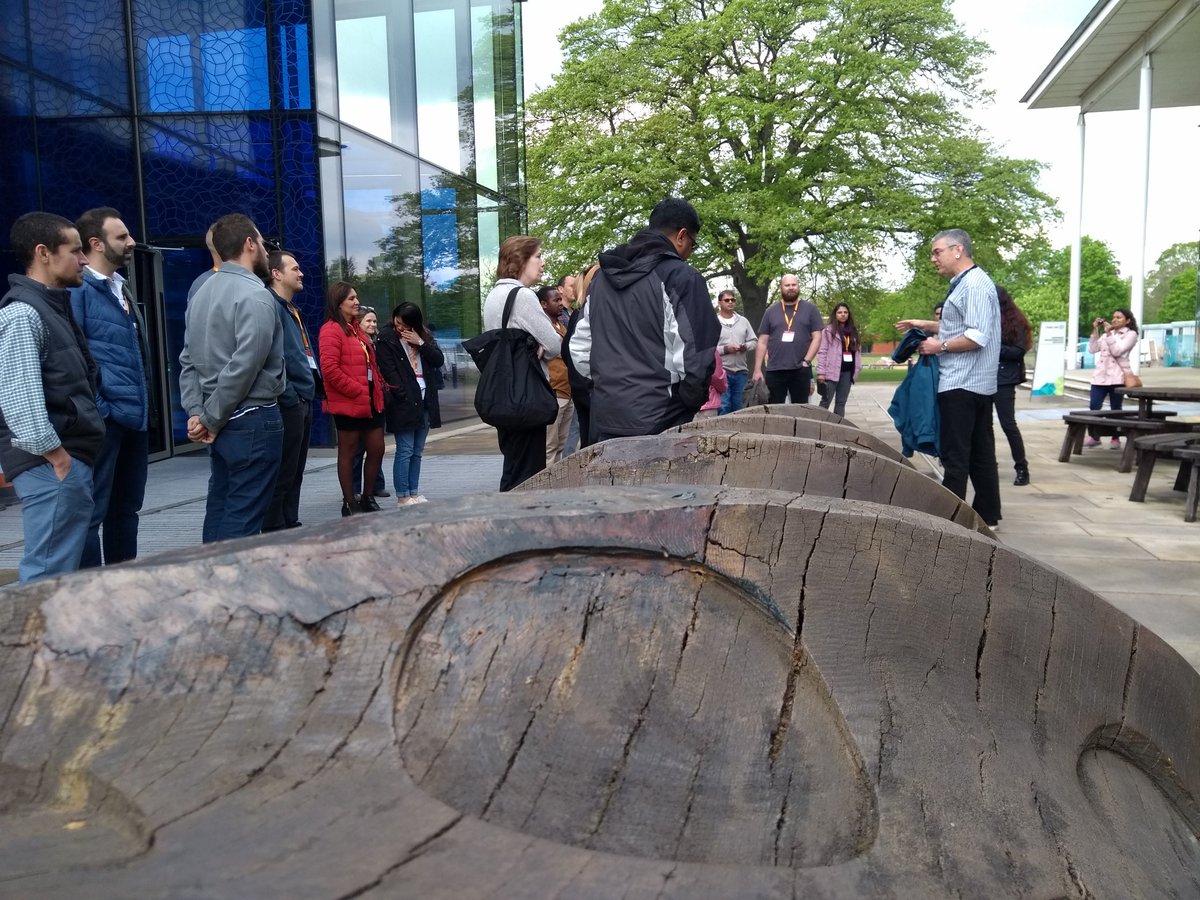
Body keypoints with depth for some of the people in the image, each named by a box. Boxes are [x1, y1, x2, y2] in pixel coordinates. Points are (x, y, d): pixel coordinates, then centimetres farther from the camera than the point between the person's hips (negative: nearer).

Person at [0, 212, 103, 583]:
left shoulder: (54, 307, 18)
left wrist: (70, 458, 18)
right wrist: (56, 457, -19)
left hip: (70, 459, 10)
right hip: (51, 466, -10)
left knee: (61, 572, 14)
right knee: (49, 578, -8)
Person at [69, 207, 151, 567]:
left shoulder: (121, 287, 17)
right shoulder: (78, 290, -10)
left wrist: (143, 400, 16)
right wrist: (94, 408, -18)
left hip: (135, 414, 9)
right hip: (104, 417, -9)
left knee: (127, 507, 16)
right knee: (93, 510, -3)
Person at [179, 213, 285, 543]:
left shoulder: (202, 292, 13)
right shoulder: (254, 295, -14)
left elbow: (188, 360, 9)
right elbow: (244, 367, -21)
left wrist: (196, 412, 3)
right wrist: (211, 419, -11)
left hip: (223, 422, 9)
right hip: (253, 420, -8)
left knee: (219, 510, 14)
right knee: (243, 519, -4)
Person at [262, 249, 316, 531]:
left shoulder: (291, 310, 19)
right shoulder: (271, 306, -12)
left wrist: (311, 386, 14)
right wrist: (289, 396, -21)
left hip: (303, 401, 10)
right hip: (288, 403, -10)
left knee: (296, 471, 15)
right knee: (283, 473, -5)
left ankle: (290, 525, 24)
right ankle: (275, 530, 2)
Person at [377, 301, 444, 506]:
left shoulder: (424, 337, 13)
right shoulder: (387, 340, -2)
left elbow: (439, 360, 4)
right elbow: (388, 372, -8)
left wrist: (420, 343, -8)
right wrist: (404, 397, -14)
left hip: (424, 401, 5)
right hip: (403, 403, -5)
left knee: (417, 451, 10)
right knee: (405, 451, -5)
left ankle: (414, 493, 16)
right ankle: (402, 497, -1)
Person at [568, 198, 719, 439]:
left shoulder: (602, 278, 14)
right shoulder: (681, 277, -9)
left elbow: (579, 347, 17)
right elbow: (694, 356, -14)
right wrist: (693, 401, 1)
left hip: (605, 419, 7)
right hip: (660, 421, -7)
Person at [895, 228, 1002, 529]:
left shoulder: (975, 284, -16)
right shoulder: (965, 284, 16)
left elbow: (978, 337, -24)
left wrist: (940, 346, -13)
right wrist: (927, 325, 17)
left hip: (961, 384, -10)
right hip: (977, 383, 10)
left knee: (956, 457, -6)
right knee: (980, 454, 13)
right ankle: (986, 516, 19)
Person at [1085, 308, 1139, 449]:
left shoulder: (1131, 334, 2)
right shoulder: (1108, 333, 20)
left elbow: (1117, 351, -13)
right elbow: (1092, 349, 9)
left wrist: (1109, 333, -12)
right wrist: (1095, 330, 3)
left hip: (1117, 377, -5)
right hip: (1100, 375, 5)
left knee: (1116, 409, 0)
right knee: (1093, 406, -3)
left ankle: (1116, 438, 10)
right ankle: (1093, 437, 7)